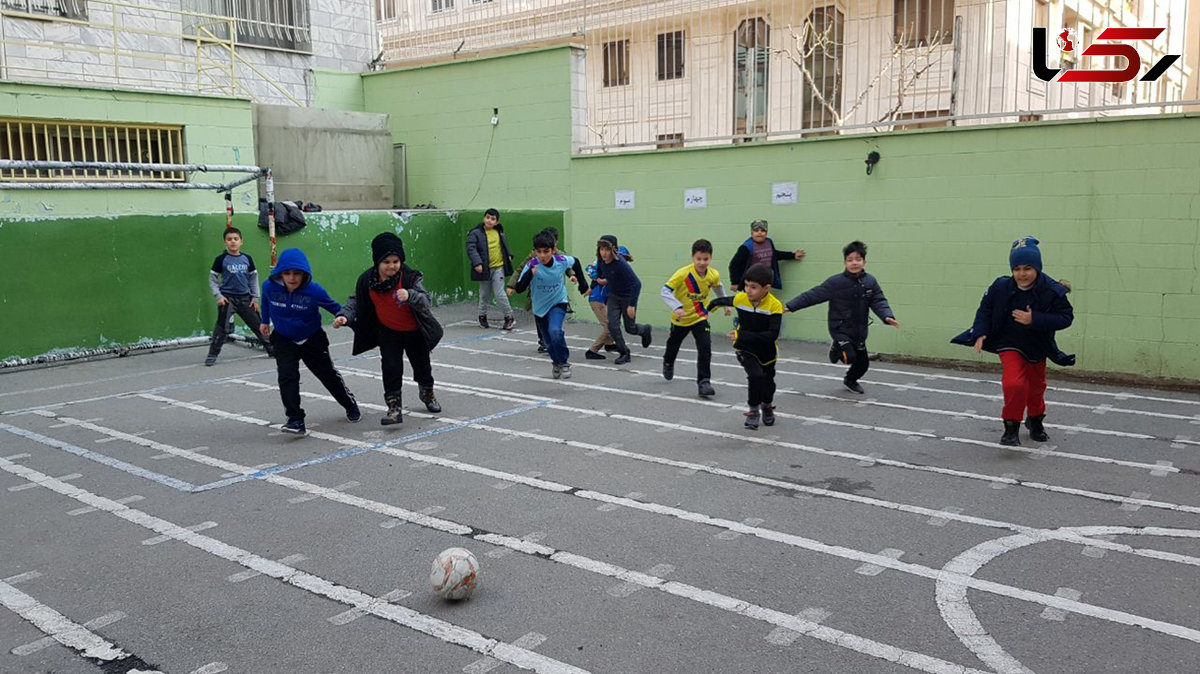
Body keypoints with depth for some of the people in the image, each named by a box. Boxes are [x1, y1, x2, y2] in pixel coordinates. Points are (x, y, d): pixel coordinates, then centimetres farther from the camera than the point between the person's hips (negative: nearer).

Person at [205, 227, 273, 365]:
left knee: (258, 325, 8)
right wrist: (218, 296, -10)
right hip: (227, 298, -3)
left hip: (245, 298, 3)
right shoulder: (221, 259, -4)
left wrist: (255, 298, 7)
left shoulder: (247, 259, 4)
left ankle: (271, 349, 21)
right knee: (223, 327, -12)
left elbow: (254, 279, 11)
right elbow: (212, 279, 1)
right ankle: (212, 355, -2)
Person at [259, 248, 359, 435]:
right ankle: (296, 420, -15)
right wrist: (265, 321, 19)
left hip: (312, 339, -1)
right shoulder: (270, 287, -18)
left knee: (329, 375, 10)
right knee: (287, 376, -18)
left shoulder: (314, 291, -27)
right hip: (283, 340, 1)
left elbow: (335, 308, -13)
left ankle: (351, 405, 35)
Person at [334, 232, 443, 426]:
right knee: (391, 367, -12)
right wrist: (345, 315, -19)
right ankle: (394, 407, -1)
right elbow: (355, 301, -1)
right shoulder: (367, 280, -16)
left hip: (414, 331, -1)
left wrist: (410, 296, -54)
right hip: (388, 332, 1)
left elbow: (426, 300, -34)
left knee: (421, 363, 17)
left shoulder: (410, 277, -27)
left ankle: (427, 392, 47)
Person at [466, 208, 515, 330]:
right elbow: (471, 249, -15)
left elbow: (504, 244, 25)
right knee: (484, 295, 11)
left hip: (498, 267, 1)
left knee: (499, 294, -6)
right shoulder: (475, 233, -8)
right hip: (484, 268, -1)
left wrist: (509, 255, 19)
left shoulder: (499, 231, 6)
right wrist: (477, 263, -24)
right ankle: (482, 316, 31)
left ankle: (509, 318, 4)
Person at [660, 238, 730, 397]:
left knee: (705, 348, -18)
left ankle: (703, 381, -10)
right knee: (673, 345, 22)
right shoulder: (683, 273, -26)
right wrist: (677, 307, -42)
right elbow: (665, 291, -30)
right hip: (680, 318, -1)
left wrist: (726, 304, 15)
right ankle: (668, 363, 56)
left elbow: (718, 288, 12)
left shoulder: (714, 275, -12)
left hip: (700, 318, 1)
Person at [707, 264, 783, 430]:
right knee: (756, 376, -21)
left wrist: (742, 335, -39)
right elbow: (721, 301, 5)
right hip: (745, 349, 0)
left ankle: (767, 406, 51)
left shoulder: (774, 305, -28)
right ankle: (753, 410, 1)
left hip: (766, 351, 0)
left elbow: (772, 335, -35)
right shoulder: (740, 299, -18)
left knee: (768, 380, 19)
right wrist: (709, 307, 24)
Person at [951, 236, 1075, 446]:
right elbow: (985, 309, -2)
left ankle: (1035, 421, 49)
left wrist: (1035, 320, -31)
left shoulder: (1052, 291, -20)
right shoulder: (1001, 287, -16)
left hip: (1037, 347, 2)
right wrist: (981, 333, -13)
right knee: (1014, 383, -22)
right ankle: (1011, 428, -4)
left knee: (1036, 387, 20)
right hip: (1009, 344, -1)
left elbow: (1066, 317, -20)